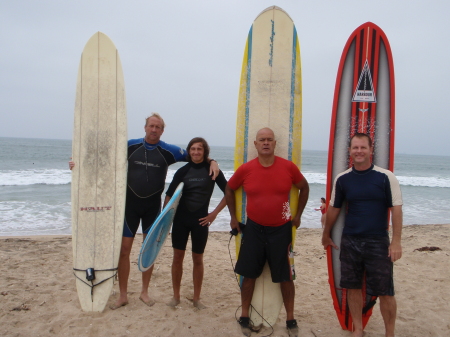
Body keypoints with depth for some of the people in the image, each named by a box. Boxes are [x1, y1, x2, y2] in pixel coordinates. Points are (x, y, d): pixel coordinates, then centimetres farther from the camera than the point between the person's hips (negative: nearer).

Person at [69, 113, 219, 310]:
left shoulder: (168, 151, -4)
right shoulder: (130, 146, -2)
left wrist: (212, 162, -16)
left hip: (153, 205, 0)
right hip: (130, 203, 0)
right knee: (124, 249, 0)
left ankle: (145, 292, 25)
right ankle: (123, 296, 13)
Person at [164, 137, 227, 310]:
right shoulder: (183, 171, 0)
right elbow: (169, 195, 2)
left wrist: (214, 213, -6)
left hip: (201, 220, -1)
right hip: (181, 219, 2)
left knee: (198, 259, 8)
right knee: (178, 257, 6)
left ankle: (196, 298, 20)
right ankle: (176, 296, 20)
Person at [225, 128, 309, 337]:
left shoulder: (288, 167, -8)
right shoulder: (245, 170, -6)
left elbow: (304, 187, 9)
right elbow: (229, 189, 11)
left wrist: (298, 215, 8)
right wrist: (233, 216, 9)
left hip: (281, 230, 0)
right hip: (254, 229, 1)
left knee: (286, 277, 7)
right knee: (249, 274, 8)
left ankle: (290, 319, 24)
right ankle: (244, 317, 24)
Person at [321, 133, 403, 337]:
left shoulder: (385, 177, -7)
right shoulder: (342, 179, 1)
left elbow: (396, 209, -7)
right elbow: (333, 208, 11)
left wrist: (396, 242, -11)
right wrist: (326, 235, 18)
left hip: (378, 242, -3)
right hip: (350, 241, 3)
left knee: (385, 292, 1)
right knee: (352, 287, 10)